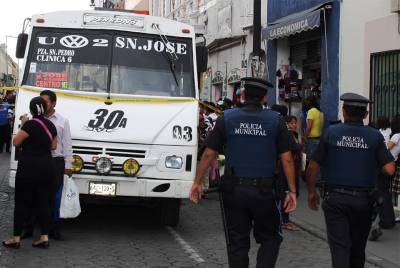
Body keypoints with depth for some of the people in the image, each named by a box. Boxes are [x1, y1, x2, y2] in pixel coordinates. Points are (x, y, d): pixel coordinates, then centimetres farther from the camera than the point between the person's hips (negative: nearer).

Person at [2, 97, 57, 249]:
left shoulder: (31, 124, -15)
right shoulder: (51, 125, 7)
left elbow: (16, 142, -8)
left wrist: (23, 125, 1)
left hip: (29, 168, -6)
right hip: (47, 167, 6)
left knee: (22, 202, 2)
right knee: (43, 202, 9)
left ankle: (16, 238, 5)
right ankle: (44, 238, 7)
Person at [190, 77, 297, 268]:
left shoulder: (226, 118, 0)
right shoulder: (276, 121, -2)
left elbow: (209, 154, 0)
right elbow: (286, 158, -4)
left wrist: (197, 182, 9)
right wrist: (292, 191, 1)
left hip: (234, 189, 1)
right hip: (264, 191, -1)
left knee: (237, 243, 11)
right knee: (270, 239, 14)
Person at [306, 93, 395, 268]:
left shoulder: (331, 132, -4)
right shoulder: (375, 136, -4)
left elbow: (313, 167, -3)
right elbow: (389, 169, -9)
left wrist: (311, 192, 11)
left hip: (335, 198, -1)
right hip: (363, 200, 2)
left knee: (339, 246, -2)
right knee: (358, 247, 18)